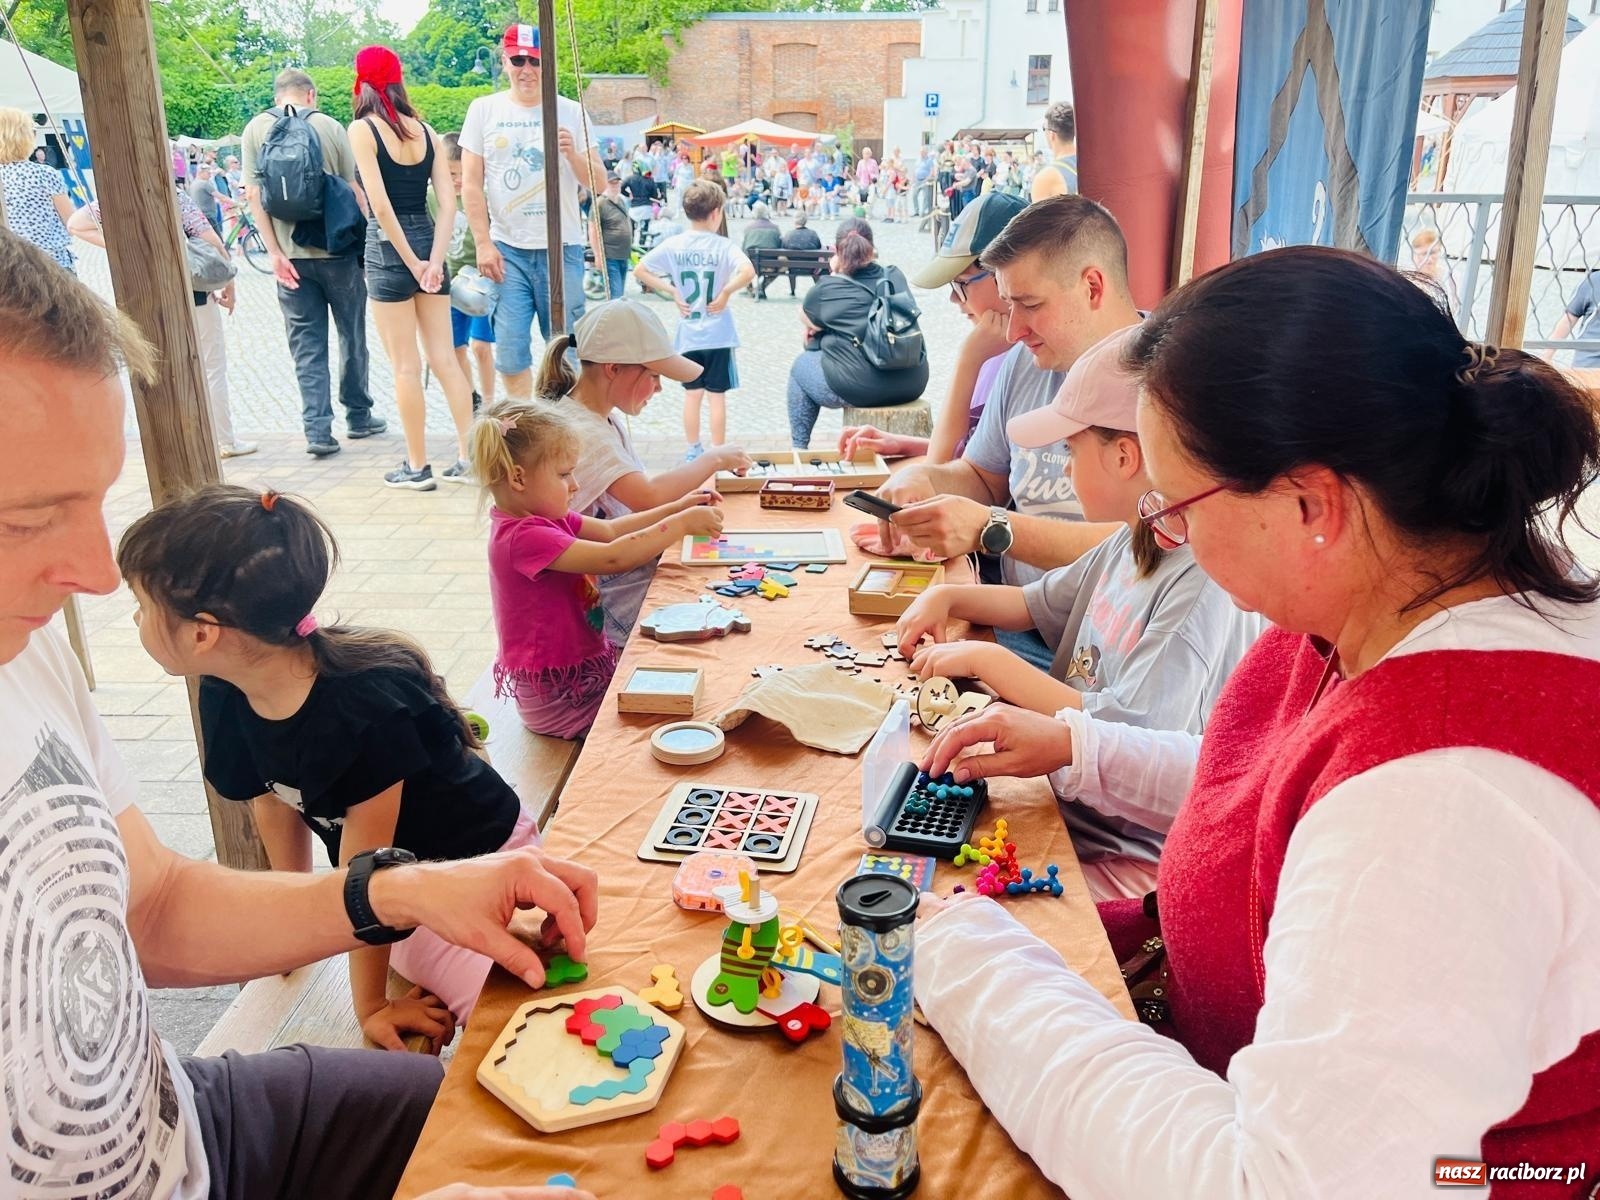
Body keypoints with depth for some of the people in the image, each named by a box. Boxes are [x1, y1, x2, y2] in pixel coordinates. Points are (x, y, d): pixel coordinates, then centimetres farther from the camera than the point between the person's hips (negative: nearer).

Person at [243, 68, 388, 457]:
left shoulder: (256, 129, 3)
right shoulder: (329, 126, -2)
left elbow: (253, 194, -4)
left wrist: (275, 252, -5)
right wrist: (364, 243, 6)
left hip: (289, 253, 2)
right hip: (337, 249, -1)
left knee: (306, 344, 5)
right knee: (352, 334, 14)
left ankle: (318, 431, 0)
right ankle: (358, 416, 23)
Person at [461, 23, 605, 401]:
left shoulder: (571, 112, 4)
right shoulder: (483, 110, 4)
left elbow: (598, 184, 4)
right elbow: (471, 183, 4)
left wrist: (573, 155, -16)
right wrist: (483, 243, -4)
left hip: (561, 248, 0)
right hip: (506, 249, 0)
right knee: (511, 352, 0)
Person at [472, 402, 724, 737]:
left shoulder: (543, 517, 4)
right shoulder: (524, 537, -28)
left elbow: (609, 531, 8)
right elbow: (612, 557, -35)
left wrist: (675, 508, -2)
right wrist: (682, 523, -28)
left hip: (585, 664, 10)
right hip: (559, 699, -10)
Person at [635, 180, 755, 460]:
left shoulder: (673, 245, -1)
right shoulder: (723, 245, -12)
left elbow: (639, 271, 1)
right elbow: (748, 272, -28)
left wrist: (672, 291, 1)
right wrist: (726, 292, -14)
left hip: (688, 334, 3)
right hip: (717, 334, -3)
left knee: (692, 393, 14)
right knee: (717, 395, 4)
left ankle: (693, 451, 22)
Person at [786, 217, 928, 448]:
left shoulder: (828, 288, -4)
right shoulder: (895, 276, 8)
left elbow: (806, 318, 16)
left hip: (858, 390, -5)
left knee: (801, 364, 24)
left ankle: (798, 449, 28)